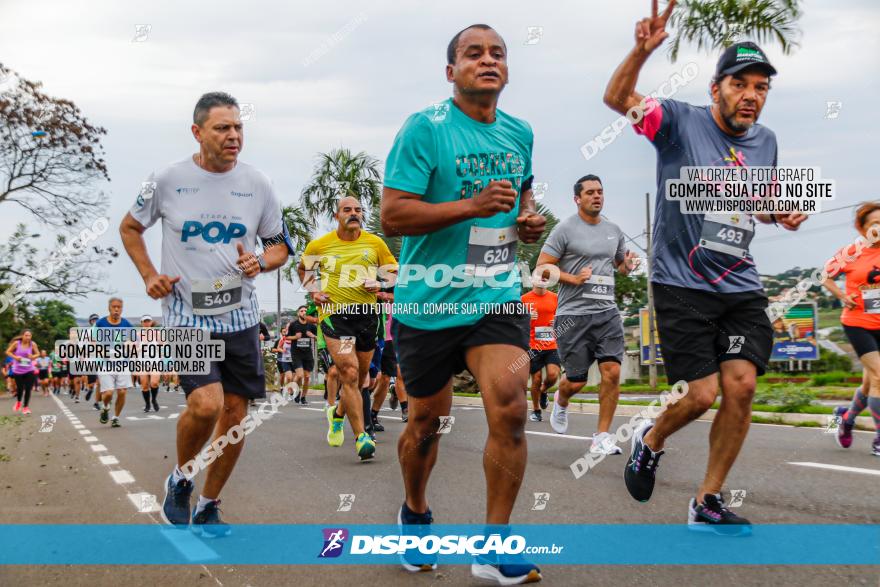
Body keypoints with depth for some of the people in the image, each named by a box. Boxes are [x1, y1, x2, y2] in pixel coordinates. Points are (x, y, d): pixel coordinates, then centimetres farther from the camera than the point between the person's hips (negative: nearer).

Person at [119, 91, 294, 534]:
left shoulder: (257, 184, 2)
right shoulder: (168, 180, -4)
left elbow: (280, 245, 13)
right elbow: (130, 227, 12)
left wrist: (261, 263, -9)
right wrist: (149, 276, -1)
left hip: (240, 318, 4)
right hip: (186, 317, -3)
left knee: (235, 414, 5)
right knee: (206, 403, -21)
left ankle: (207, 506, 24)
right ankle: (180, 478, 9)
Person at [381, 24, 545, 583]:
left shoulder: (520, 133, 9)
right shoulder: (424, 129, -9)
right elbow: (392, 216, -16)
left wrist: (530, 217, 6)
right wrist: (472, 206, -24)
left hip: (498, 298, 3)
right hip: (429, 303, -3)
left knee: (510, 410, -14)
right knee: (428, 420, 11)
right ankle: (416, 512, 40)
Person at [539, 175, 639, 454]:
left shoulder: (614, 230, 13)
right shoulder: (565, 229, -4)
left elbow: (622, 263, 27)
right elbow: (542, 267, -5)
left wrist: (628, 265, 3)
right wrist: (573, 278, -18)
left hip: (607, 312, 4)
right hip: (573, 314, -4)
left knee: (612, 371, -10)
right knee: (577, 381, 1)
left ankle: (602, 437, 0)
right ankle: (561, 401, 39)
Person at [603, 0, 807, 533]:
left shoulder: (766, 140, 10)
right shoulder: (682, 121, -5)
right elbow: (617, 98, -16)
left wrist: (785, 214, 4)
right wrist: (642, 51, -34)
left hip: (742, 287, 5)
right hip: (682, 284, -5)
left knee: (741, 385, -8)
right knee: (702, 395, -8)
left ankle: (708, 504, 7)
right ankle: (650, 441, 27)